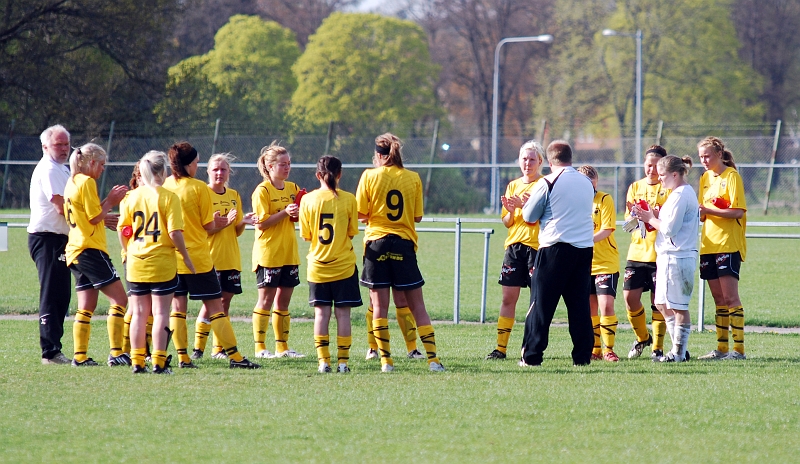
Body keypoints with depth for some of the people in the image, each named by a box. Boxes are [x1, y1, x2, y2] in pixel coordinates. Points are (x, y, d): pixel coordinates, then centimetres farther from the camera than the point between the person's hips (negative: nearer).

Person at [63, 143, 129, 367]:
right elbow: (94, 218, -13)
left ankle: (80, 355, 4)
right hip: (91, 249, -10)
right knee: (119, 299, -9)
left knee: (86, 307, 9)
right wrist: (111, 202, -1)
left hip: (76, 251, 10)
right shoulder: (87, 182, -10)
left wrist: (108, 201, 15)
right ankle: (116, 353, -16)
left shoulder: (72, 183, 17)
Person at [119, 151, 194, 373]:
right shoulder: (168, 197, -9)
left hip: (136, 263, 4)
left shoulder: (132, 197, 3)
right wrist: (185, 256, -2)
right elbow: (175, 232, -14)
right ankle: (158, 361, -4)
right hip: (162, 263, -4)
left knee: (139, 313, 10)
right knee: (160, 312, 0)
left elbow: (122, 230, 6)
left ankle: (137, 361, 9)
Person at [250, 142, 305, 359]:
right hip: (268, 254, -6)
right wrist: (285, 212, -22)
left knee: (283, 301, 9)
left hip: (289, 253, 6)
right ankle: (260, 347, -1)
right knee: (266, 300, -4)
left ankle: (282, 347, 13)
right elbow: (262, 223, -15)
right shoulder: (262, 191, -9)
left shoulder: (293, 188, 11)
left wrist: (298, 214, -4)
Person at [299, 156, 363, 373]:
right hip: (344, 265, -1)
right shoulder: (348, 199, -7)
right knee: (343, 313, 3)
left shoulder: (308, 200, -4)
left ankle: (323, 361, -1)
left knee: (321, 313, 4)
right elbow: (352, 232, 0)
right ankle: (342, 361, 1)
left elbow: (306, 235, 0)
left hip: (318, 265, 1)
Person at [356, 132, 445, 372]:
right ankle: (433, 359, -1)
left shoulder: (370, 176, -2)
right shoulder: (413, 178, 3)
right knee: (417, 305, 5)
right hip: (404, 244, 1)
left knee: (380, 305, 4)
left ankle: (386, 360, 0)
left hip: (376, 243, -1)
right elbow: (418, 216, 6)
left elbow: (361, 214, -2)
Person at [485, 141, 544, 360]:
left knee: (537, 298, -5)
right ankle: (501, 347, 4)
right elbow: (507, 222, 15)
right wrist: (510, 211, -6)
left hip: (537, 245, -5)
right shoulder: (513, 186, 15)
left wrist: (526, 206, -21)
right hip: (514, 245, 5)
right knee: (508, 297, 3)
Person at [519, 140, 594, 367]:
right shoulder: (587, 183, 9)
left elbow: (529, 216, -1)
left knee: (542, 303, 0)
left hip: (556, 248, -5)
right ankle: (582, 355, 4)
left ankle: (532, 355, 0)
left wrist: (526, 205, 19)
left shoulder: (547, 183, -7)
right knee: (579, 304, 7)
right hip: (585, 247, 5)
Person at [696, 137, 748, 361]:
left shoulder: (731, 176, -7)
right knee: (718, 298, 8)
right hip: (709, 245, 7)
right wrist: (698, 212, -5)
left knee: (730, 296, -11)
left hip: (729, 245, -7)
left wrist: (708, 210, -20)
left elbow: (738, 212, -15)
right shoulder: (706, 178, 16)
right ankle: (722, 348, 10)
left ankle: (739, 348, -11)